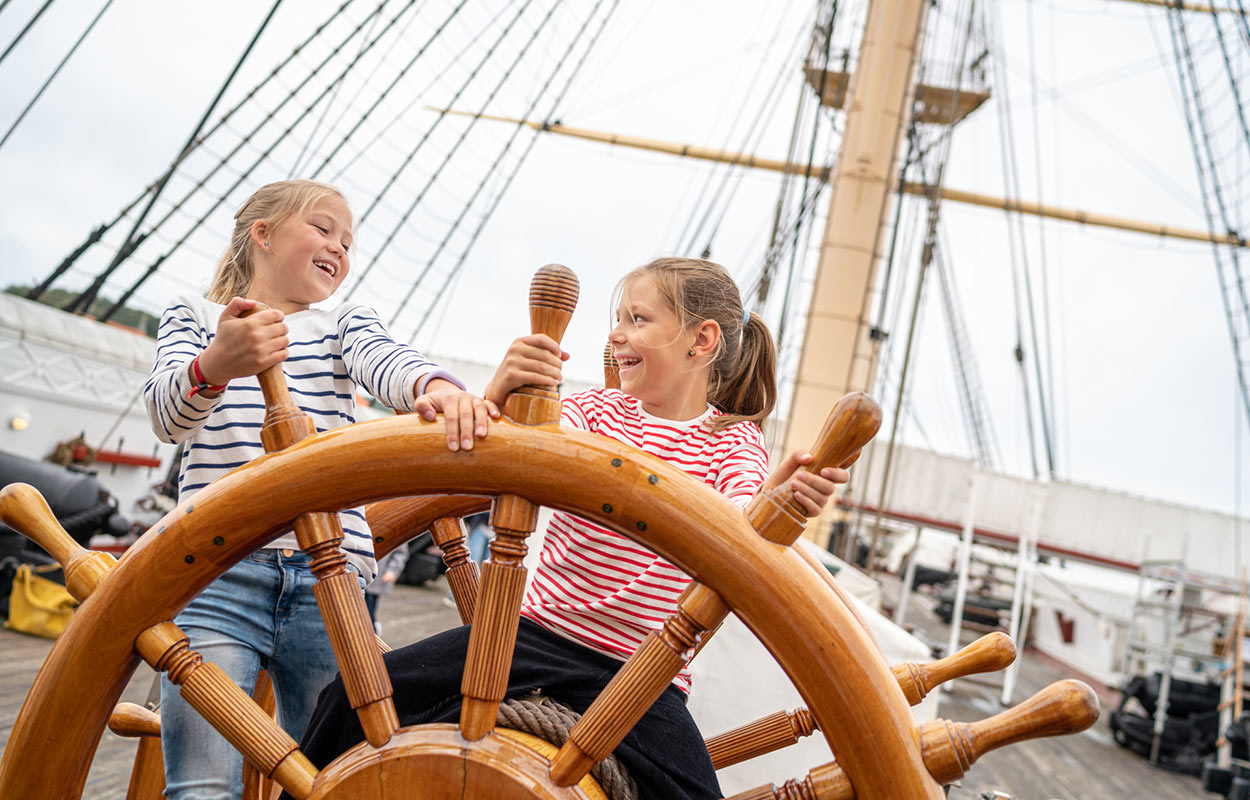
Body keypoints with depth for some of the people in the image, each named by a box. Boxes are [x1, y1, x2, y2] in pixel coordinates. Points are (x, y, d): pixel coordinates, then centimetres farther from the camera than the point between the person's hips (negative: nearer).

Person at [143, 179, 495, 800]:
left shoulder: (345, 325, 21)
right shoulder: (194, 317, 15)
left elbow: (386, 361, -4)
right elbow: (166, 414, -5)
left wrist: (436, 386, -29)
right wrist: (215, 367, -29)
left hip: (330, 576, 2)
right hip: (217, 576, -2)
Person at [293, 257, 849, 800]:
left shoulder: (733, 441, 0)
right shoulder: (598, 409, 6)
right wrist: (499, 394, -34)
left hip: (640, 675, -2)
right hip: (536, 631, 2)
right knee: (352, 699, -8)